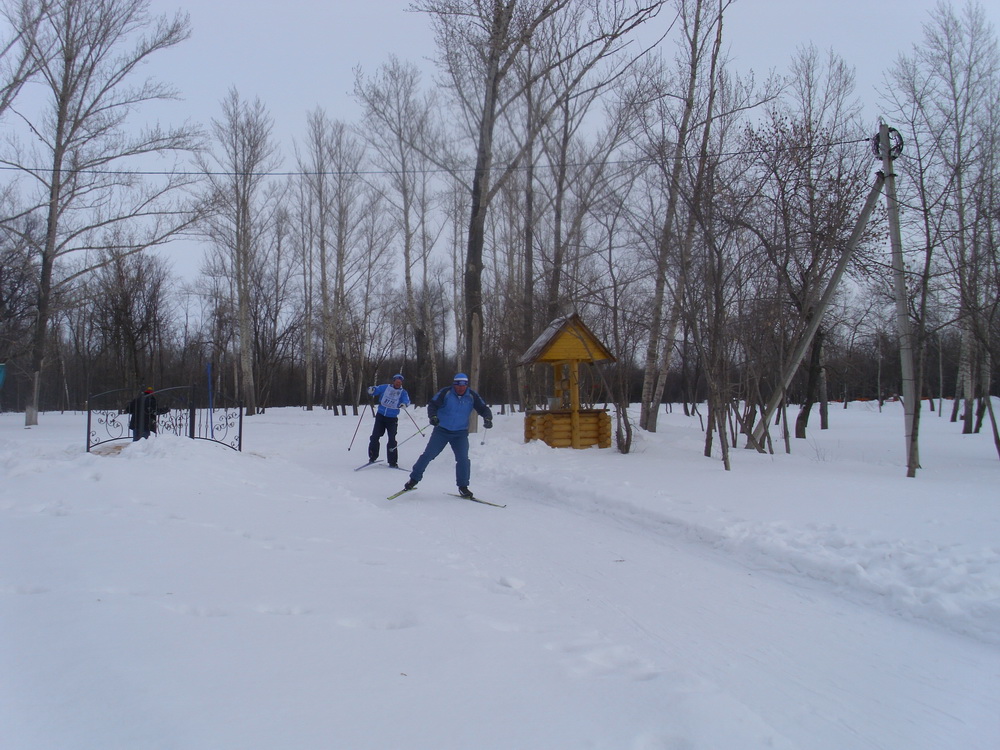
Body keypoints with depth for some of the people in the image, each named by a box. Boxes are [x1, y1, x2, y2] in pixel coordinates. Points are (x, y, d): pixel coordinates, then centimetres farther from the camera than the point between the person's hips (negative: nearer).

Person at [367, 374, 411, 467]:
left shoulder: (403, 392, 2)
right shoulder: (385, 387, 3)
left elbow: (406, 400, -14)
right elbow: (376, 390, -4)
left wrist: (404, 403, -38)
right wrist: (371, 390, -28)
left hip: (392, 419, -1)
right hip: (380, 416, 1)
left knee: (392, 439, -6)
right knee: (375, 437, -4)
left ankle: (392, 462, 2)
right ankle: (372, 457, 12)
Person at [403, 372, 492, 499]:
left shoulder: (472, 396, -5)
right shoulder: (446, 392, -12)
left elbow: (483, 409, 0)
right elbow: (432, 404, -13)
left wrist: (487, 419, -21)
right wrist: (433, 416, -32)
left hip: (460, 433, 1)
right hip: (442, 430, -1)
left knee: (463, 459, -9)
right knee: (428, 455, -2)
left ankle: (463, 487, 7)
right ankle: (414, 479, 14)